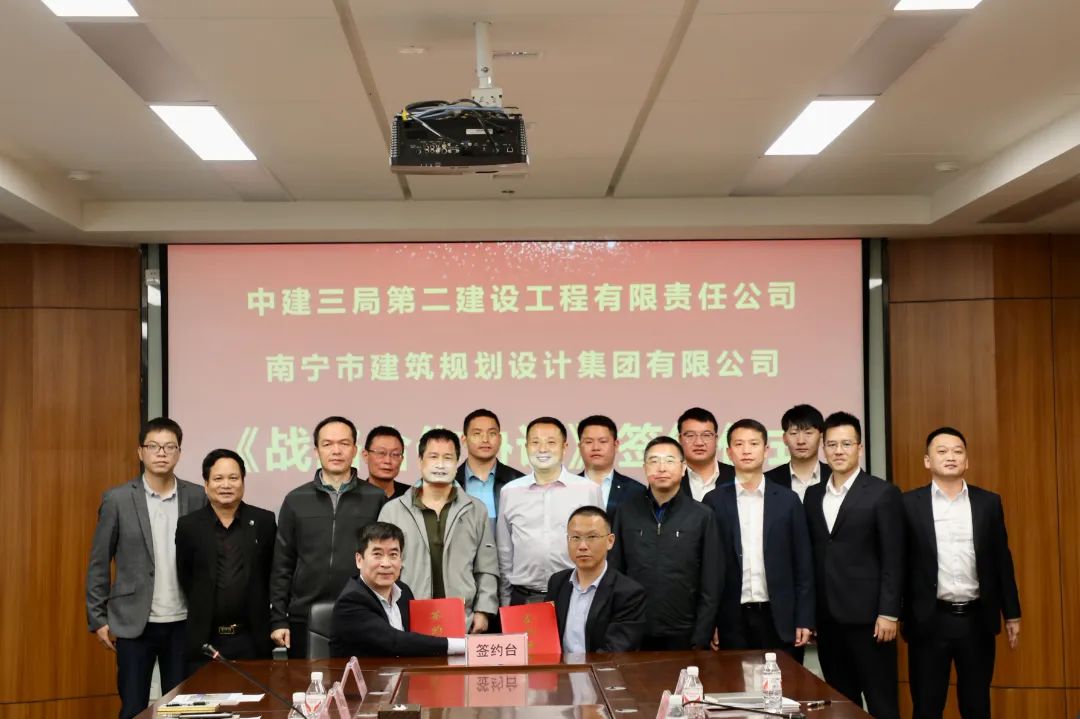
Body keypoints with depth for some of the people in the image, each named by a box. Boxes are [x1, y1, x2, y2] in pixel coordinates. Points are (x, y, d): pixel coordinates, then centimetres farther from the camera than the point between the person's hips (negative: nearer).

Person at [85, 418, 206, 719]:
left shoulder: (197, 497, 2)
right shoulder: (117, 499, -2)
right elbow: (99, 563, 1)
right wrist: (98, 618, -2)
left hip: (183, 622, 2)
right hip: (134, 623, -1)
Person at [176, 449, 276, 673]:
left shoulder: (264, 521, 3)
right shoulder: (189, 525, 2)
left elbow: (274, 573, 8)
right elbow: (185, 579, 7)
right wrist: (204, 613, 7)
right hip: (205, 640, 0)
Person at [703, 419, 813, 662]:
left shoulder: (787, 500, 5)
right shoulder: (714, 501, 3)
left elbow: (802, 563, 5)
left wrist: (804, 620, -1)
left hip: (779, 618, 1)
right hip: (732, 620, 0)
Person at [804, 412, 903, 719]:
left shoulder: (883, 493, -4)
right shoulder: (813, 495, 12)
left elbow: (893, 560, -7)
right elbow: (811, 556, 13)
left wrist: (888, 613, -13)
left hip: (867, 615, -5)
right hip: (827, 617, 5)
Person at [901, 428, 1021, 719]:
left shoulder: (988, 502, 5)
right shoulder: (910, 503, -1)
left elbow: (1002, 560, 8)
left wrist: (1012, 614, 8)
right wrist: (895, 614, 0)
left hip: (977, 620, 2)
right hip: (929, 620, -2)